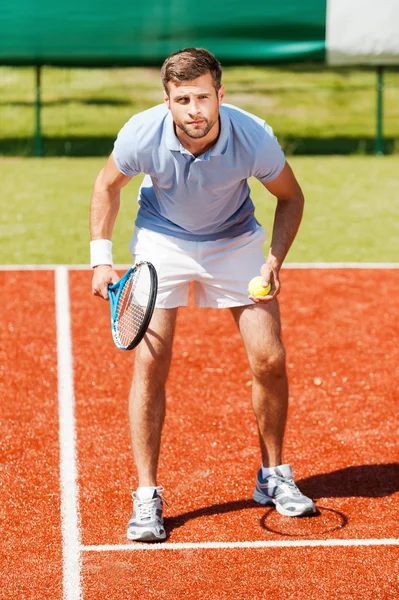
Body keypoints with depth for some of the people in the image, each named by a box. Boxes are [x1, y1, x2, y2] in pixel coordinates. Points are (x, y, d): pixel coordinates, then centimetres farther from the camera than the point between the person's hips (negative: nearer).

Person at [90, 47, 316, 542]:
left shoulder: (255, 138, -28)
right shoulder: (142, 134, -28)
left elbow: (290, 197, -7)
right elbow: (108, 185, -4)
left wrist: (274, 259, -20)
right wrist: (101, 258, -9)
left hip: (235, 241, 1)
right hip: (162, 239, -1)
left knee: (270, 360, -5)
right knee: (150, 362, -13)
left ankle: (273, 475, 18)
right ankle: (146, 496, -3)